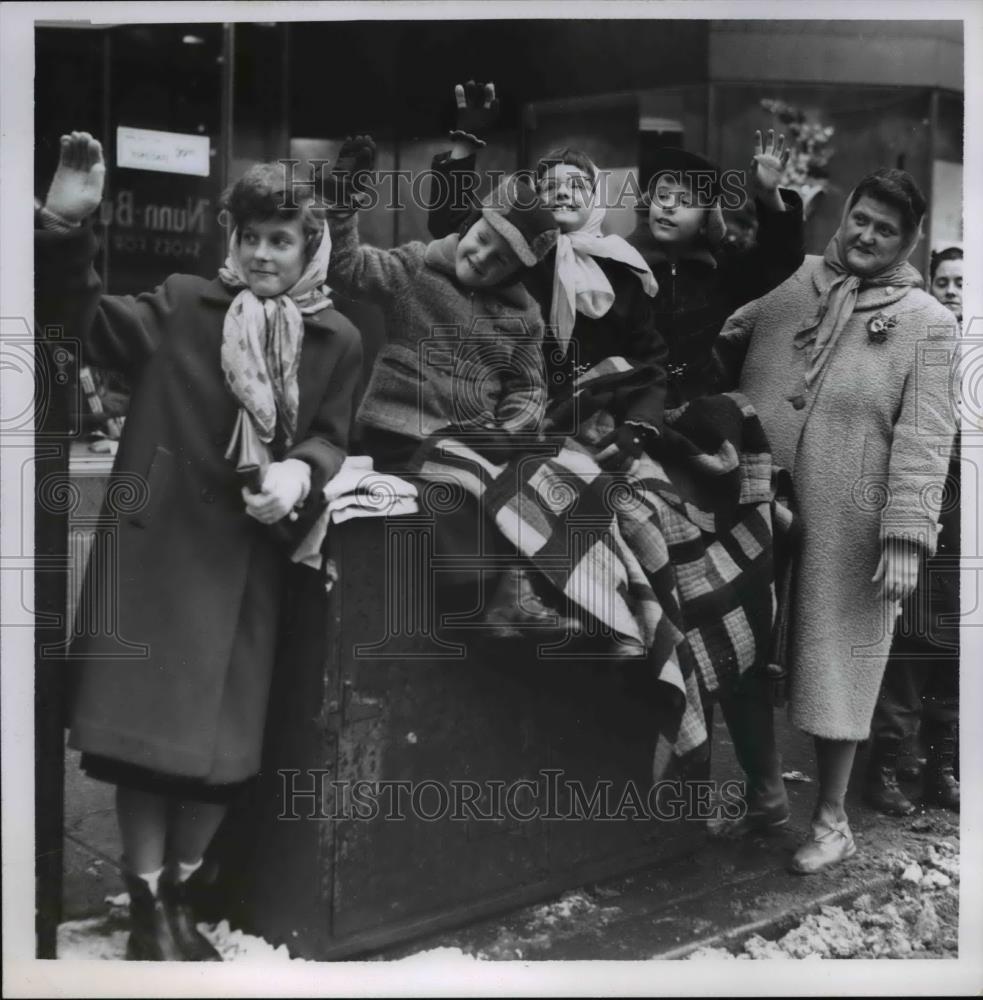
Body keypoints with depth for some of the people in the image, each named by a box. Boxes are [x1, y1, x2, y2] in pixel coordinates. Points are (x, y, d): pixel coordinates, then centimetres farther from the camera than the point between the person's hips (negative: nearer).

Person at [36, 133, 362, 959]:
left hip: (247, 559, 2)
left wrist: (299, 474, -15)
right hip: (157, 547, -2)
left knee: (225, 745, 8)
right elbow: (83, 318, -4)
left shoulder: (337, 341, 4)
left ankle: (179, 899, 28)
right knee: (146, 730, -1)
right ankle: (147, 912, 15)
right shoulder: (182, 305, 0)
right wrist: (66, 223, -18)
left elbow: (332, 439, 7)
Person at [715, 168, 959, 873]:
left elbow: (925, 437, -7)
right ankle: (765, 793, 32)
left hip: (847, 528, -3)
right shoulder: (788, 283, 8)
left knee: (834, 661, 8)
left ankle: (832, 819, 26)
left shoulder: (927, 321, -1)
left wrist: (906, 538, -14)